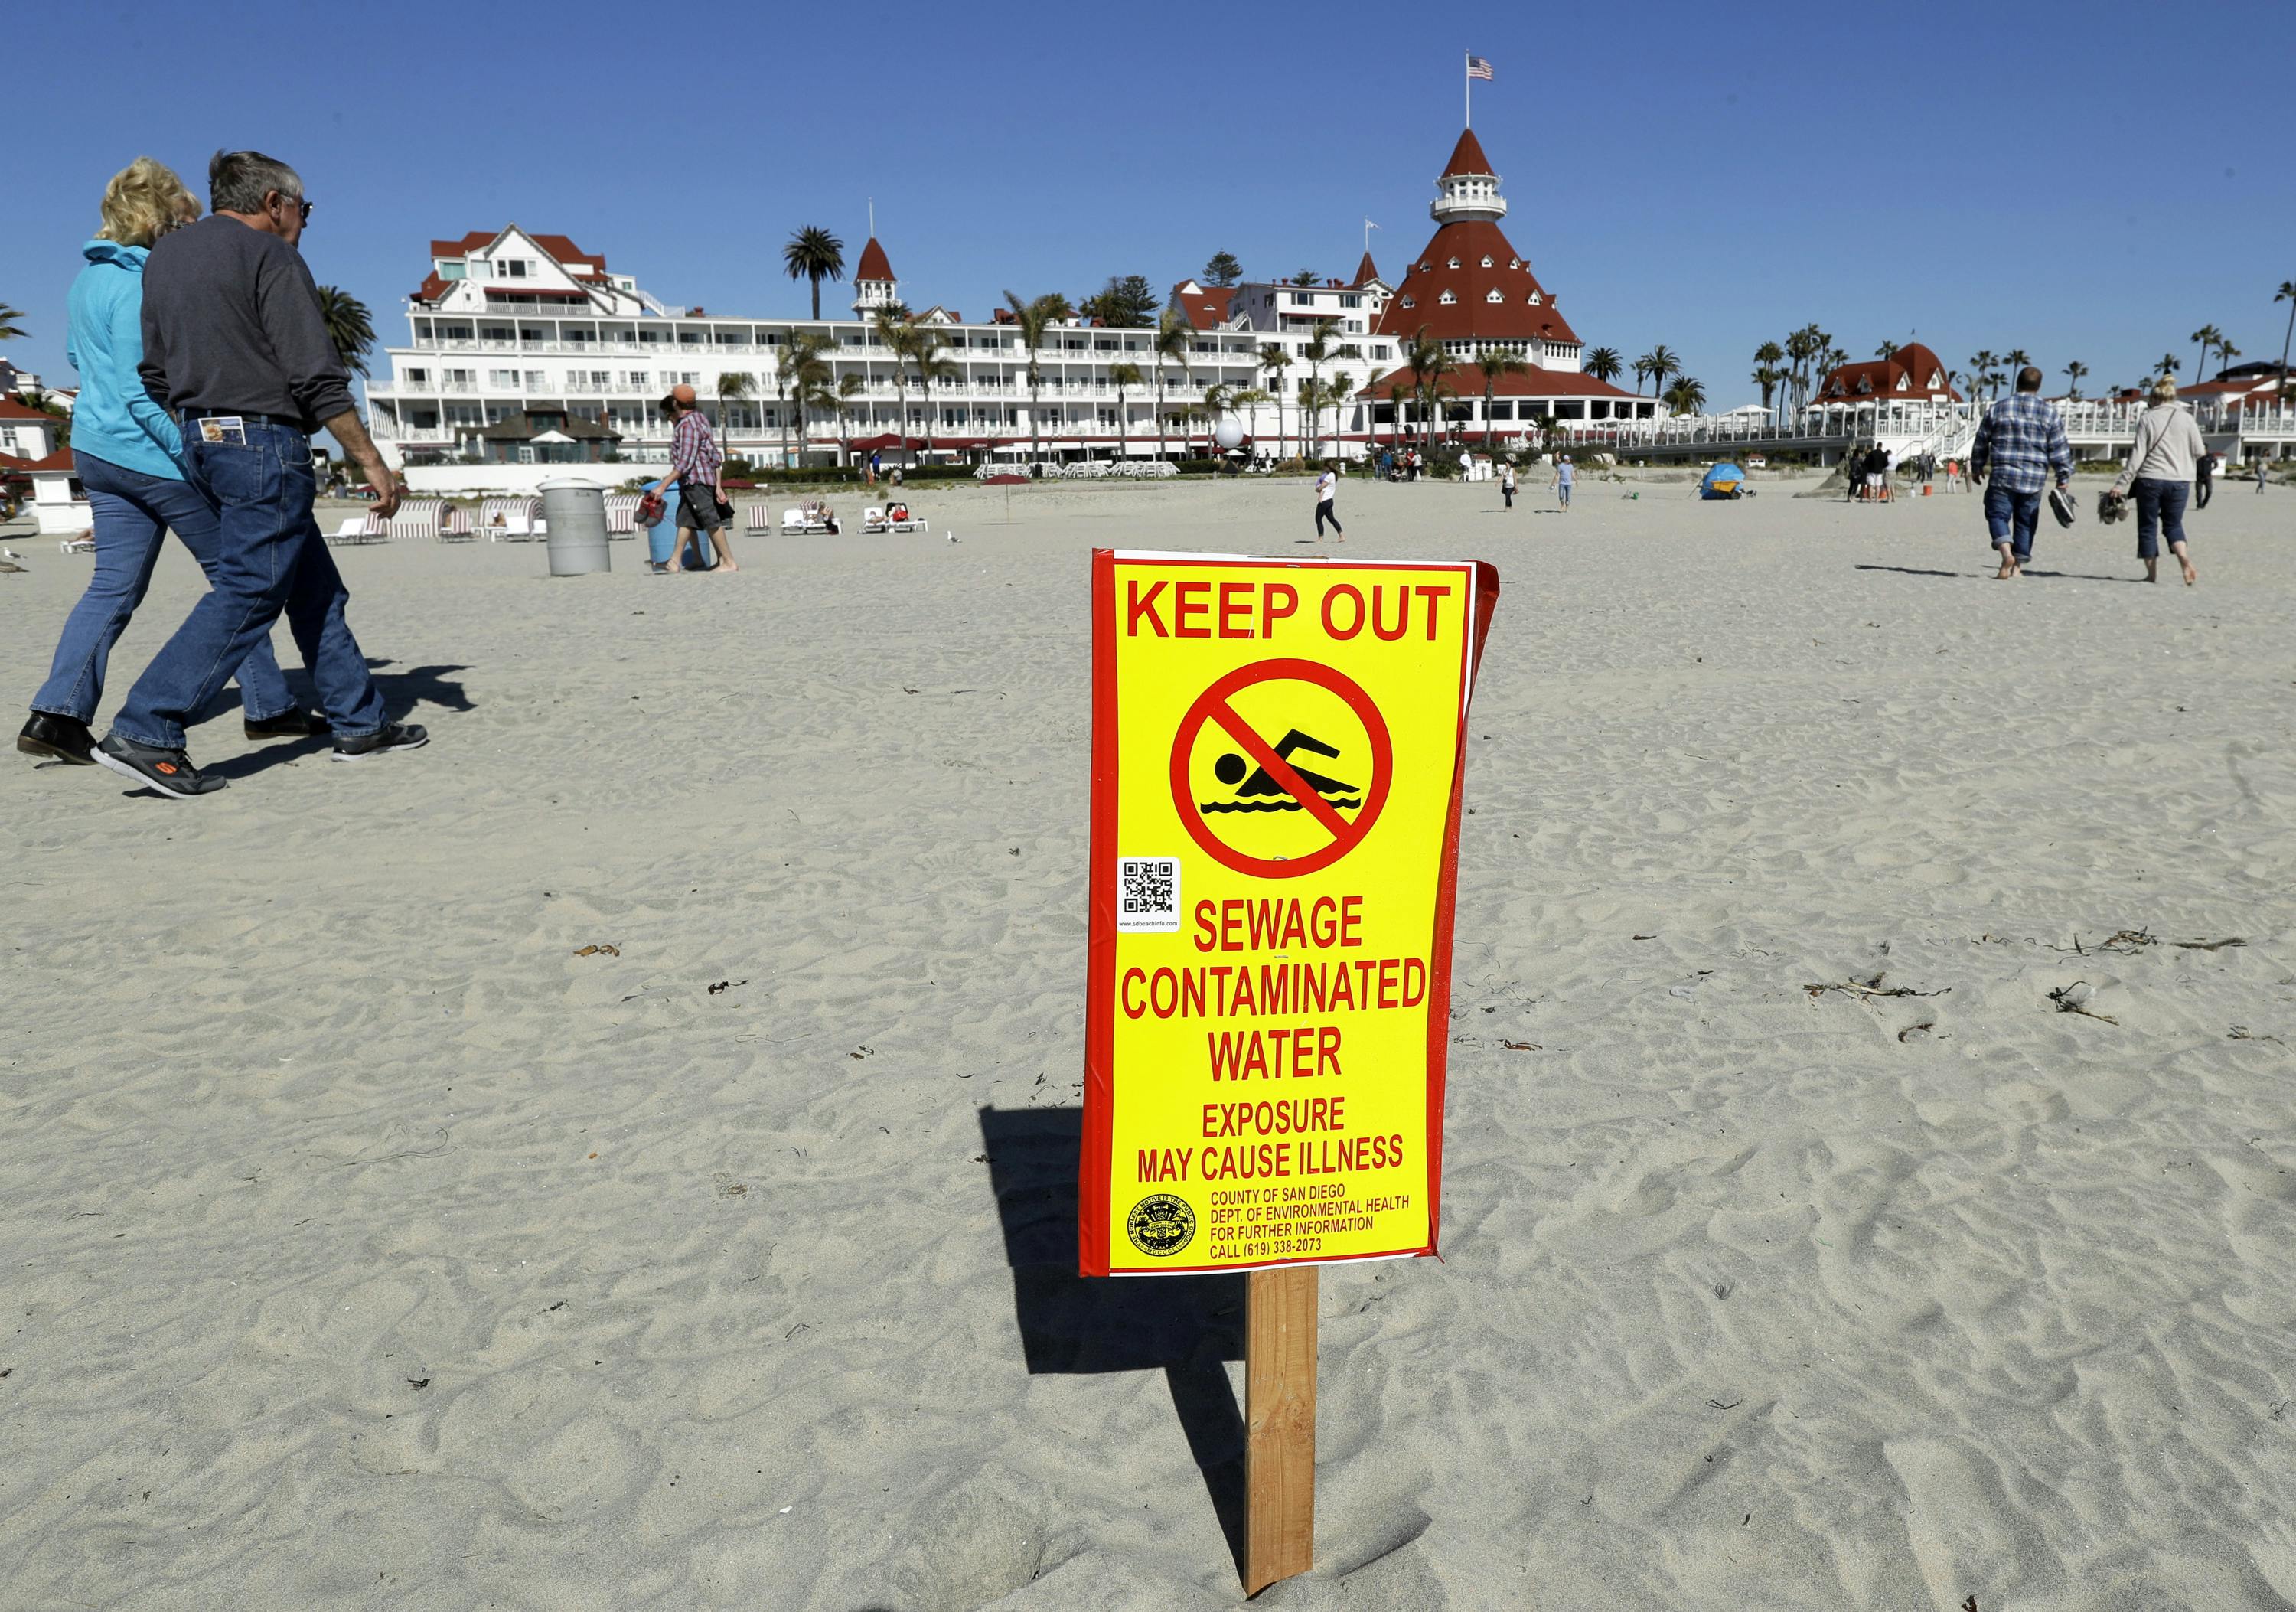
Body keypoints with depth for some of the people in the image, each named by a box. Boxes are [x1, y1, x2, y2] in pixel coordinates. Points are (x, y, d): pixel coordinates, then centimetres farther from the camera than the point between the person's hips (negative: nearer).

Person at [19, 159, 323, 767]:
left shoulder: (89, 277, 11)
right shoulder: (140, 285, -18)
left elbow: (76, 353, 25)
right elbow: (140, 392, -21)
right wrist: (195, 452, -21)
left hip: (96, 449, 9)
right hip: (152, 454, -9)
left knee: (115, 584, 8)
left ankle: (57, 712, -2)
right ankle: (267, 707, 10)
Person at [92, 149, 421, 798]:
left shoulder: (166, 253, 16)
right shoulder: (270, 257, -9)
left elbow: (155, 371, 17)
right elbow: (318, 378, -14)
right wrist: (372, 462, -10)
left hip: (201, 441, 9)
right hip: (263, 441, -9)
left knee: (316, 589, 13)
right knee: (247, 593, -8)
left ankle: (359, 724, 17)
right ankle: (144, 733, -12)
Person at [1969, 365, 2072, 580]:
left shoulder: (1998, 409, 3)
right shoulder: (2050, 414, 2)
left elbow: (1981, 441, 10)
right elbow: (2059, 450, 2)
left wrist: (1977, 468, 23)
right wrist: (2064, 477, 10)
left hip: (2002, 475, -1)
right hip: (2034, 479, 1)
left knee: (1997, 515, 0)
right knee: (2025, 522, 11)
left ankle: (2007, 553, -25)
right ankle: (2018, 566, 14)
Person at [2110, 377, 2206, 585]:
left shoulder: (2147, 418, -3)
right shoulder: (2186, 418, 3)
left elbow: (2137, 454, -8)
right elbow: (2199, 452, 6)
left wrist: (2122, 483, -7)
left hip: (2150, 480, -2)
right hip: (2179, 481, 2)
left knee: (2148, 526, 8)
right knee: (2173, 524, 15)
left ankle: (2152, 573, 7)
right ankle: (2183, 556, -12)